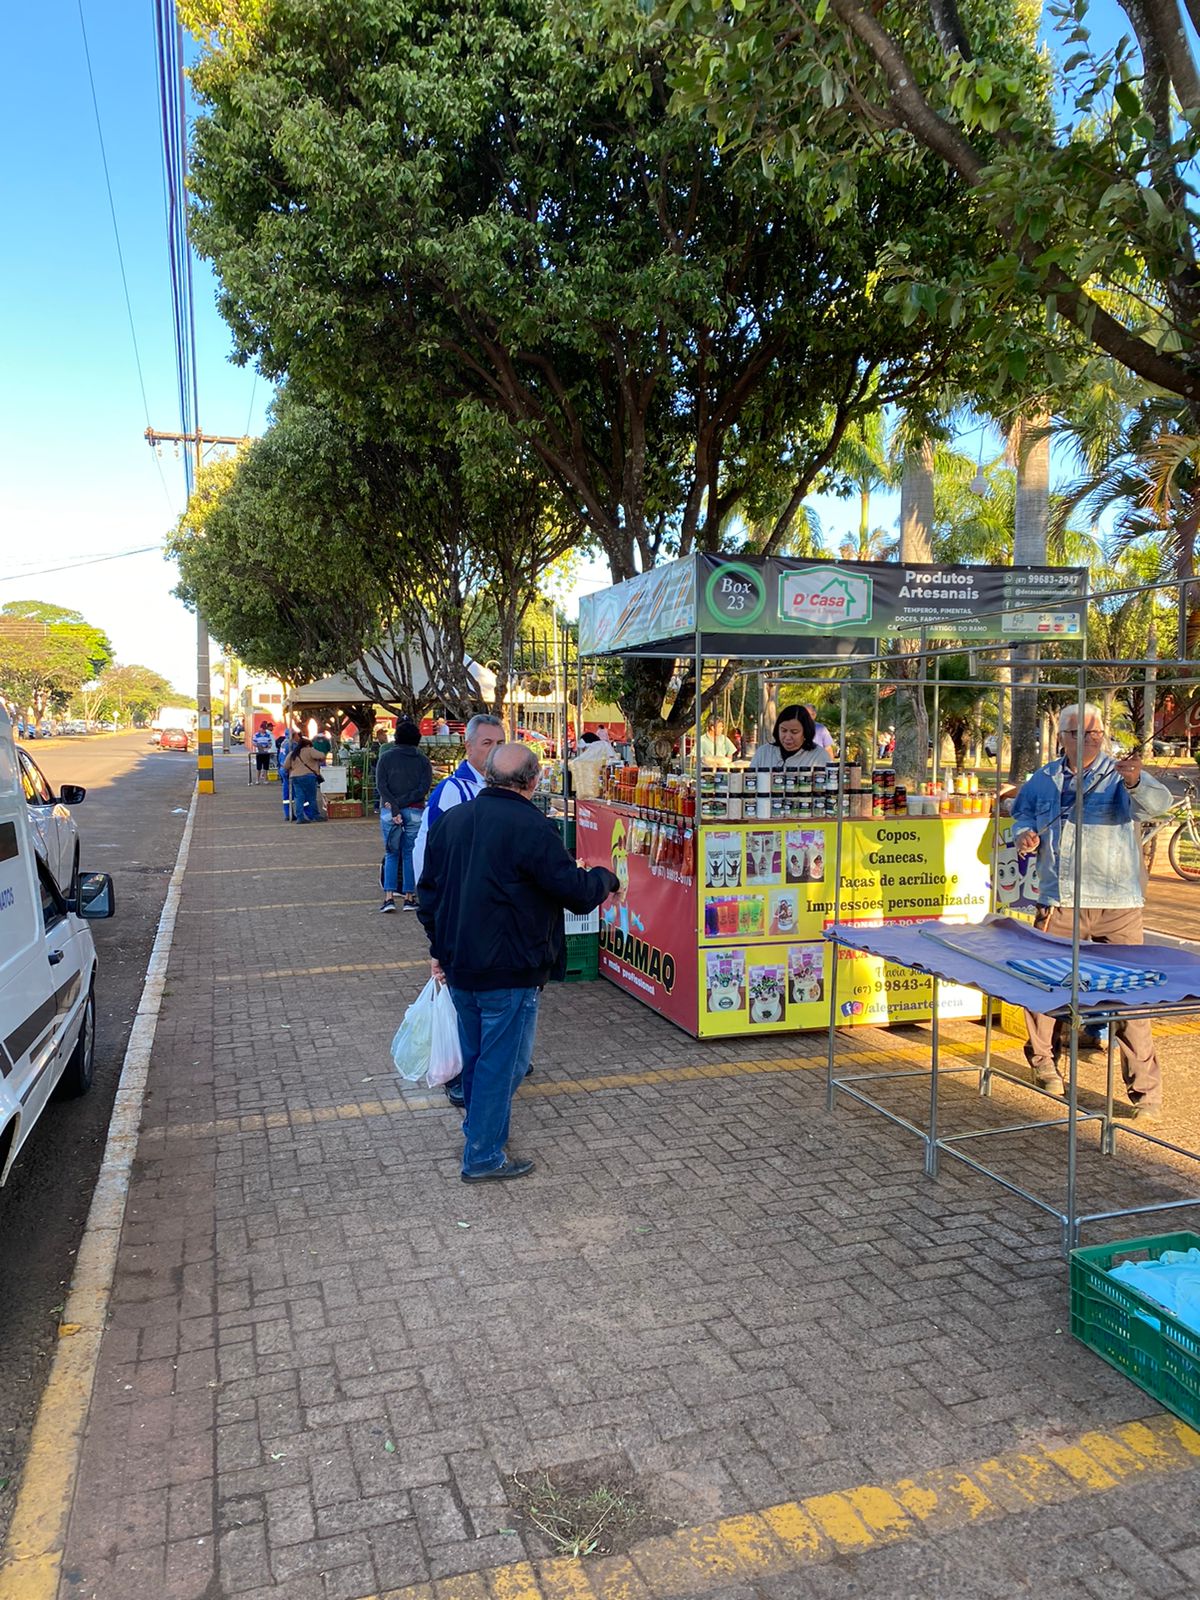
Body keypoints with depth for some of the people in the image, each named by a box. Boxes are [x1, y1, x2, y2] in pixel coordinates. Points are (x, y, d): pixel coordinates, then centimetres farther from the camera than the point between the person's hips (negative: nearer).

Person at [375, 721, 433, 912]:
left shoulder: (386, 757, 1)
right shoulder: (422, 759, 3)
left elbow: (381, 786, -8)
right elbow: (424, 788, -7)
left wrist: (394, 808, -13)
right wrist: (401, 803, -9)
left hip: (389, 811, 0)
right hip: (415, 811, 0)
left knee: (391, 854, 8)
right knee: (410, 854, 8)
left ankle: (389, 897, -1)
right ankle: (409, 897, 9)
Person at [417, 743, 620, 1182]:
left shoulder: (452, 820, 5)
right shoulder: (530, 828, -18)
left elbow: (429, 890, 12)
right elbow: (577, 892, -16)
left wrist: (440, 948, 21)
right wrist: (605, 878, 5)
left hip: (459, 965, 7)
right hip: (509, 971, -7)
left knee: (475, 1055, 22)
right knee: (501, 1061, 5)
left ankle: (477, 1130, 38)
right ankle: (485, 1156, 13)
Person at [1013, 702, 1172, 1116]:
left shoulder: (1120, 775, -2)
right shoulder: (1043, 780, 10)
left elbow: (1158, 802, -20)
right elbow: (1023, 814, 25)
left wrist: (1135, 782, -42)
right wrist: (1025, 834, 2)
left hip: (1117, 906, -3)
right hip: (1058, 904, 4)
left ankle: (1145, 1090, 7)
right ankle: (1044, 1063, 31)